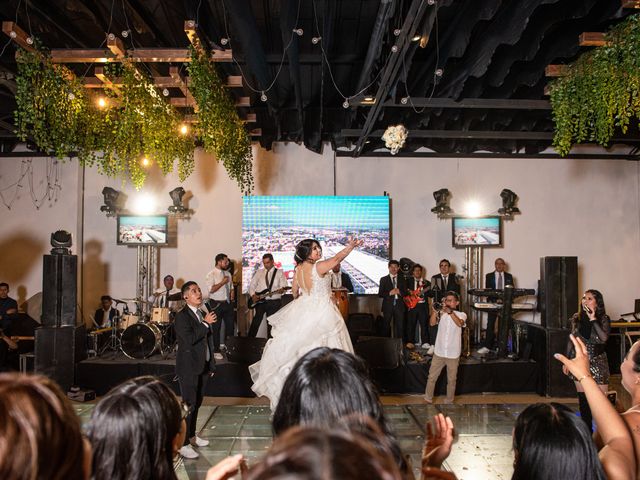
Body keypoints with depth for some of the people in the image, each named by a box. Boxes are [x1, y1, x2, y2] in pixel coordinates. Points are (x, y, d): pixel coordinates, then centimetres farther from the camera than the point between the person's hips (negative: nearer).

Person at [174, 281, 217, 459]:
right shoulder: (182, 316, -12)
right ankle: (183, 444, 0)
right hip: (188, 368, -8)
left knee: (197, 403, 17)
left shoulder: (204, 314, 12)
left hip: (203, 366, 8)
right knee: (189, 404, -7)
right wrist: (205, 323, -20)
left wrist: (212, 365, 18)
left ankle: (191, 435, 32)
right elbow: (190, 339, -26)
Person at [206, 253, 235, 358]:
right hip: (217, 304, -6)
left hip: (228, 303, 6)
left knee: (230, 325, 10)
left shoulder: (228, 273, 11)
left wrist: (232, 292, 2)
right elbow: (211, 289, -21)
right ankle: (216, 351, 13)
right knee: (216, 328, 2)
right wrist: (222, 282, -19)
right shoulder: (211, 274, -10)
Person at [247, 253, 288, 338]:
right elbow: (251, 285, 12)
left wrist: (282, 289, -26)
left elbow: (284, 286, -3)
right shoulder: (259, 272, 13)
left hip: (274, 302, -2)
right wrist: (253, 295, -5)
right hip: (260, 301, 2)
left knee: (271, 324, 1)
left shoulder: (279, 272, 6)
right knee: (255, 322, -3)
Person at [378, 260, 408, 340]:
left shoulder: (402, 279, 13)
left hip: (399, 305, 1)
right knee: (386, 326, 0)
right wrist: (390, 293, -13)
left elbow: (406, 293, 10)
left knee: (400, 326, -2)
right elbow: (380, 294, 2)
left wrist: (399, 292, -10)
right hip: (388, 305, -1)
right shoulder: (383, 279, 8)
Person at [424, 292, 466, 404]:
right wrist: (435, 310, -27)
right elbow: (432, 322, -14)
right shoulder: (441, 313, 3)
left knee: (451, 380, 10)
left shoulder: (461, 314, -1)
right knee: (432, 377, 8)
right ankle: (428, 400, 22)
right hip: (438, 352, 1)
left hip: (453, 354, -1)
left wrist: (450, 311, -36)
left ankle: (449, 402, 25)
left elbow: (460, 324, -23)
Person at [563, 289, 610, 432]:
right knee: (583, 398, 9)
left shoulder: (603, 319, -5)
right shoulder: (576, 318, 3)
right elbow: (571, 341, 10)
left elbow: (604, 338, -23)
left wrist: (593, 319, -20)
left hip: (597, 363, -3)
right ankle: (587, 429, 21)